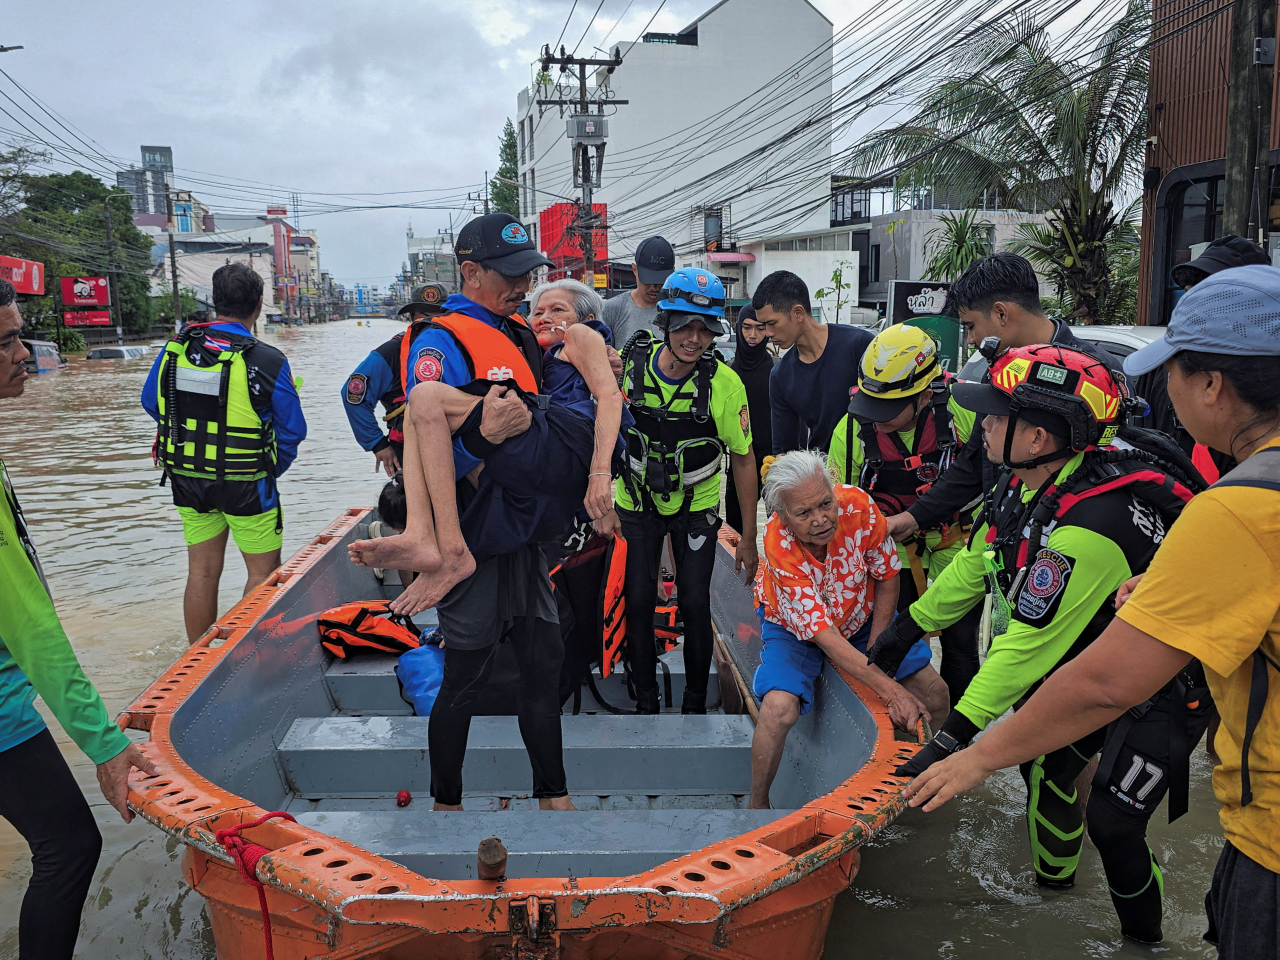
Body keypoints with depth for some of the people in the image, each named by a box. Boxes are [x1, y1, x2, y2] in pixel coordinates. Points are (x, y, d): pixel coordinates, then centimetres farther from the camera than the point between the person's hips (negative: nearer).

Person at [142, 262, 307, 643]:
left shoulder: (176, 347, -3)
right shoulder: (268, 361, -16)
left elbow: (150, 403, 11)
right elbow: (292, 430, -9)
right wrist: (271, 471, 8)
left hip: (187, 479, 5)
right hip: (246, 484, -5)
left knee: (202, 572, 15)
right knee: (263, 571, 9)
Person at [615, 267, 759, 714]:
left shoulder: (724, 384, -20)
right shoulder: (630, 363, -15)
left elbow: (743, 459, -11)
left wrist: (748, 536, -8)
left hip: (696, 509, -1)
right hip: (636, 505, 1)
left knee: (695, 605, 1)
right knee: (638, 602, 3)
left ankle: (695, 702, 21)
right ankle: (645, 702, 20)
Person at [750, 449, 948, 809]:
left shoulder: (857, 505, -29)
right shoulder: (779, 545, -36)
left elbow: (888, 578, -12)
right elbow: (823, 635, -34)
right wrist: (890, 691, -38)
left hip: (863, 615, 4)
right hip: (795, 627, -3)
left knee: (935, 695, -4)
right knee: (779, 708, -29)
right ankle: (757, 805, -4)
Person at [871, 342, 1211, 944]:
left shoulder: (1090, 528, -38)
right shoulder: (1026, 483, -9)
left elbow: (1032, 643, -34)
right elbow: (974, 563, 5)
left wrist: (954, 737, -30)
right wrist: (907, 627, 11)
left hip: (1162, 690, -8)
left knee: (1111, 822, -6)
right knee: (1044, 766, 15)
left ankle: (1143, 938, 20)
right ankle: (1051, 886, 39)